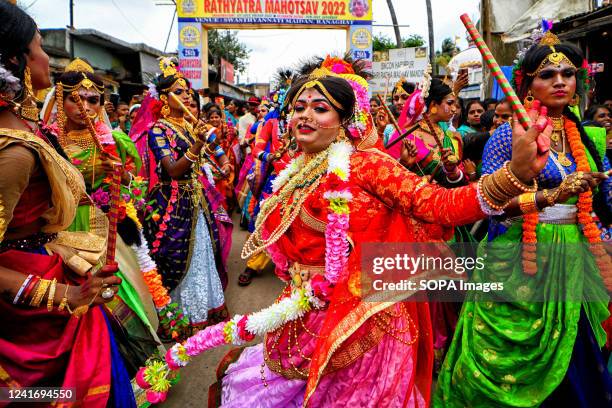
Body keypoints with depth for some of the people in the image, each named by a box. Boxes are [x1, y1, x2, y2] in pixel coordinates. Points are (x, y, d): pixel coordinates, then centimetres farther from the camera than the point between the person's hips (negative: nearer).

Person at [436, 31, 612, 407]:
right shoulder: (509, 134, -7)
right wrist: (551, 196, -23)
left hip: (574, 258, 5)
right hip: (521, 261, -5)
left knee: (574, 362, 14)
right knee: (515, 366, 5)